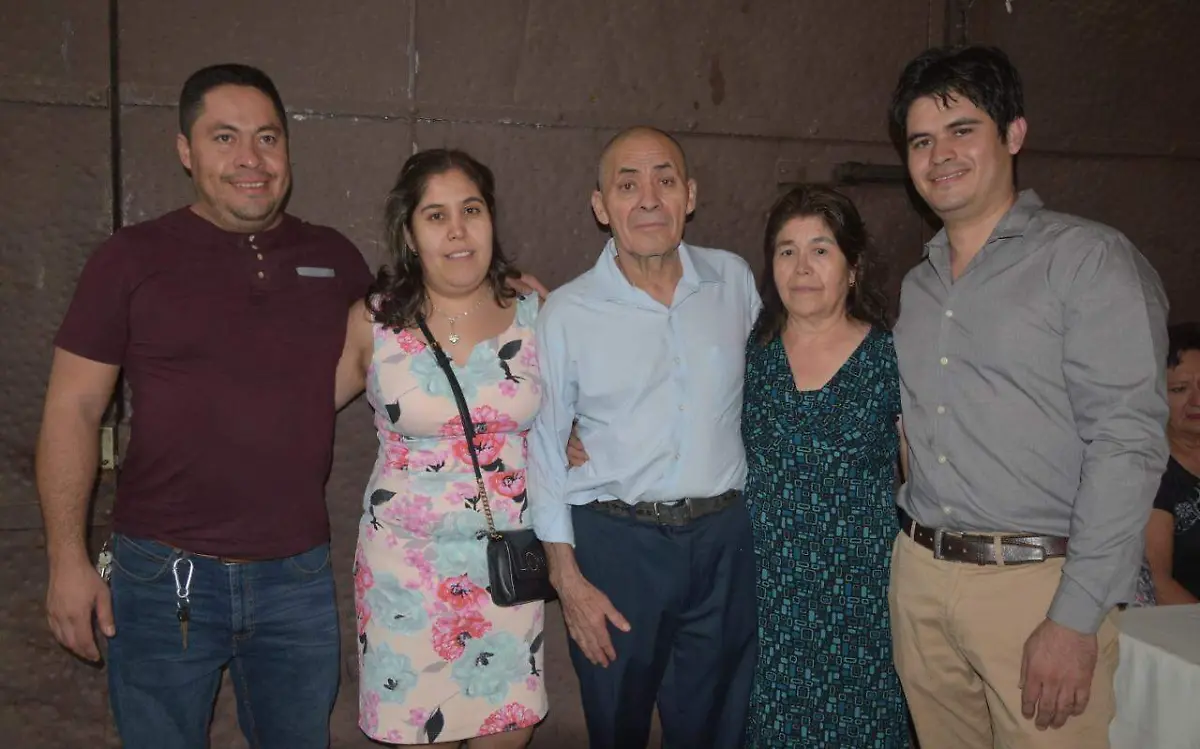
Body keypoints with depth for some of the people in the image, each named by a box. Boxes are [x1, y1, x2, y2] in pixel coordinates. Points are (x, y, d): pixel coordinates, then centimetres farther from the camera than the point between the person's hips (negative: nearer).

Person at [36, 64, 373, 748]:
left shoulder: (334, 260, 4)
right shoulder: (132, 259, -3)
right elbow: (73, 410, -3)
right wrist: (68, 558, -7)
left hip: (299, 579, 3)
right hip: (163, 579, -2)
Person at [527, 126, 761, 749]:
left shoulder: (734, 280, 0)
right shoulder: (567, 312, -8)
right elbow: (543, 446, -3)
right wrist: (567, 577, -5)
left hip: (722, 537, 2)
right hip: (614, 541, -2)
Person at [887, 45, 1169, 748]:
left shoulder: (1088, 258, -7)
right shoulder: (918, 285, 13)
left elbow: (1128, 441, -14)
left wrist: (1076, 618, -18)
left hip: (1036, 582, -5)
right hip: (919, 577, 6)